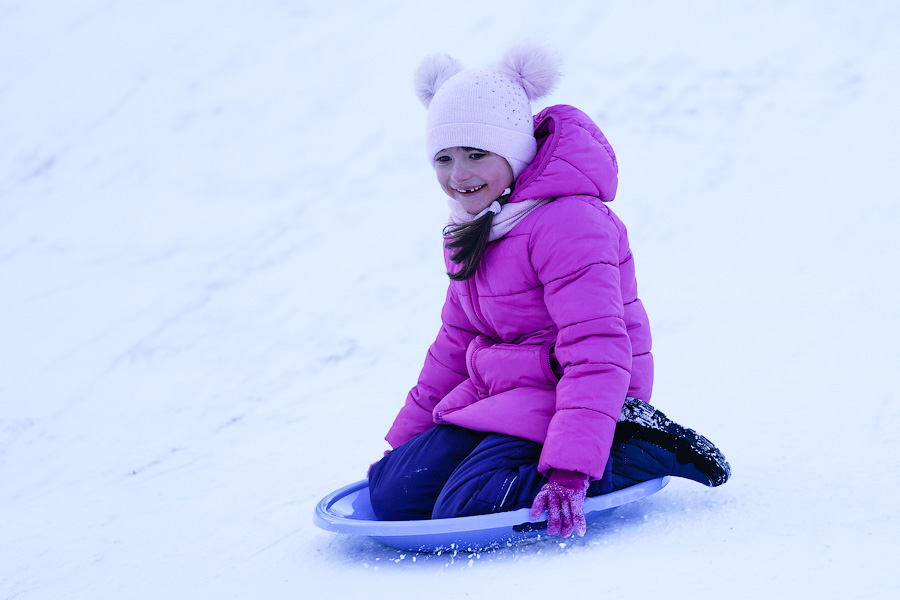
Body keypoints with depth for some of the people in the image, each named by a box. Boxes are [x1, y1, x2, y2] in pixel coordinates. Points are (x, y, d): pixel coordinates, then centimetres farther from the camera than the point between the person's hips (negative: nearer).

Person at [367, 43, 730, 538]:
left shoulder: (567, 221, -21)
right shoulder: (471, 228, 11)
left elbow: (597, 352, -28)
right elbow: (457, 339, 21)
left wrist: (570, 469, -36)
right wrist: (407, 437, 19)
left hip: (563, 397, -9)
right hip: (496, 395, 9)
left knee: (463, 510, -26)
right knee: (390, 494, -4)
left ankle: (636, 453, -11)